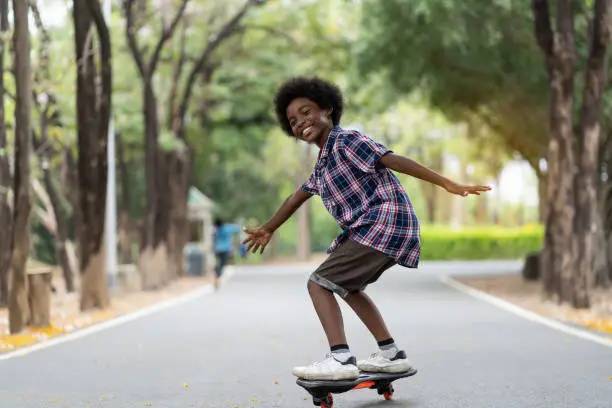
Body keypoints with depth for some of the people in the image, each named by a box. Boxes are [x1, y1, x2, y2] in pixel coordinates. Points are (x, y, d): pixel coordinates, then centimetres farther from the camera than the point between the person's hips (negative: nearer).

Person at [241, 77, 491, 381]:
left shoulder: (346, 141, -8)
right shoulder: (323, 162, 21)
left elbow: (395, 161, -18)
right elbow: (299, 197, 36)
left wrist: (448, 185, -25)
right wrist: (267, 229, 48)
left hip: (385, 223, -10)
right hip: (378, 229, 10)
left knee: (319, 283, -11)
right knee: (347, 285, 28)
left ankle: (340, 359, -24)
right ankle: (391, 354, 27)